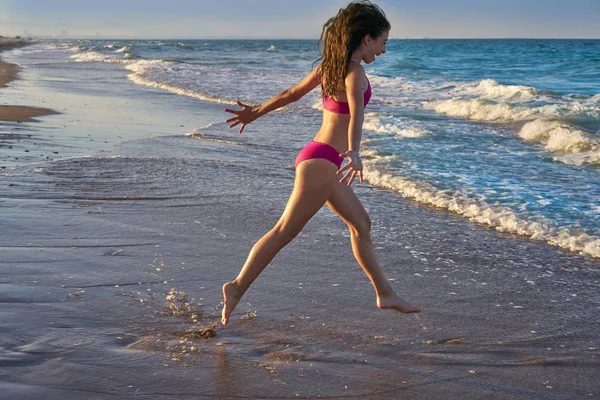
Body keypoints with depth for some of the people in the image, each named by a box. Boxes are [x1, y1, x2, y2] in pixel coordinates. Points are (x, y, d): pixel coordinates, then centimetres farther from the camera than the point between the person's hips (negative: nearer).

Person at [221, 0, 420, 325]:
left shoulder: (329, 65, 10)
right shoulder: (354, 72, -16)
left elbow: (291, 93, 19)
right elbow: (356, 113, -34)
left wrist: (255, 112, 29)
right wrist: (354, 153, -50)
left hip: (319, 157, 10)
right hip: (322, 160, -10)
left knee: (361, 224, 15)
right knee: (284, 232, -5)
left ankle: (385, 294, 23)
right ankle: (237, 288, 0)